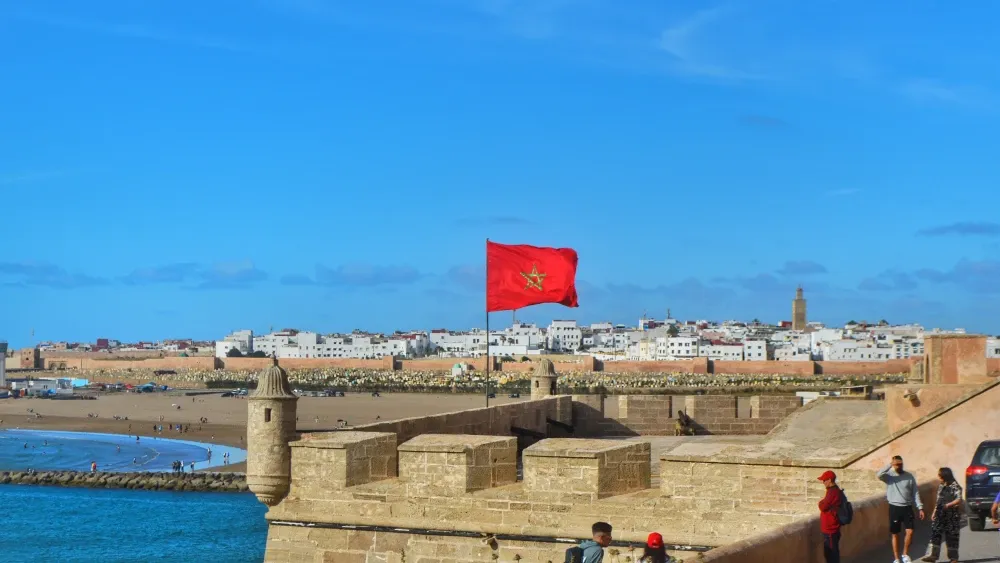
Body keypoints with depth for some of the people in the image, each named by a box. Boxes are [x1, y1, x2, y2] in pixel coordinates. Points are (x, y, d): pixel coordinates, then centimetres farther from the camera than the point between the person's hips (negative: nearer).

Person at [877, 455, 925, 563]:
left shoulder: (909, 476, 3)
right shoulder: (889, 475, -3)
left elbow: (915, 493, 5)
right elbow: (878, 475, -26)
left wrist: (920, 508, -1)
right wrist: (890, 465, -24)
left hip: (907, 508, 1)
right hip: (894, 508, -1)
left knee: (909, 531, -8)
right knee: (895, 534, 4)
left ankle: (905, 554, 13)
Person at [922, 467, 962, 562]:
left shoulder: (955, 486, -9)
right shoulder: (941, 486, 13)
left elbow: (959, 500, -18)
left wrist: (948, 505, -21)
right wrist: (934, 512, 14)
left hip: (952, 514, -6)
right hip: (940, 514, 6)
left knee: (952, 536, 1)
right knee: (935, 533, -3)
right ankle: (933, 555, -4)